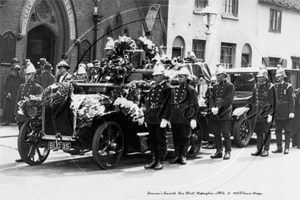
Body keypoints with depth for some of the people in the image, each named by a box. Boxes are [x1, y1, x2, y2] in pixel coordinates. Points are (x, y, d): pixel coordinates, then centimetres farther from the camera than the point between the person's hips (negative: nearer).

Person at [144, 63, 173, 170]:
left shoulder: (167, 88, -6)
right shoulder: (153, 88, 17)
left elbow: (169, 105, -12)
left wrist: (165, 119, -18)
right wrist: (146, 117, 14)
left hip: (160, 119, -7)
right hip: (151, 119, 7)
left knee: (161, 140, 1)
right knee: (152, 140, 10)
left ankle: (160, 162, 6)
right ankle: (154, 160, 17)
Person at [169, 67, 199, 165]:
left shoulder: (191, 90, -3)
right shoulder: (175, 89, 13)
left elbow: (195, 106, -4)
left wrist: (193, 119, -10)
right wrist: (169, 116, 13)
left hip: (185, 118, -5)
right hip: (174, 118, 5)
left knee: (184, 137, 1)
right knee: (176, 137, 8)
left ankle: (183, 156, 11)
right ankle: (177, 156, 17)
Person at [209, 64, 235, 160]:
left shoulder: (230, 86, -2)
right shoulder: (215, 86, 16)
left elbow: (228, 100, -12)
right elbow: (211, 98, 9)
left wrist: (218, 108, -18)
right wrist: (213, 107, -10)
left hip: (225, 114, -6)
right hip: (215, 115, 6)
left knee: (226, 134, -4)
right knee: (216, 134, 8)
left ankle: (227, 152, 4)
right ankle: (218, 151, 16)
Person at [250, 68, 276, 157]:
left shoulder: (270, 86, -6)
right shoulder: (256, 86, 11)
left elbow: (272, 102, -9)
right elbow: (253, 100, 15)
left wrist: (270, 114, -14)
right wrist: (251, 111, 11)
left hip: (266, 113, -5)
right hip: (257, 113, 5)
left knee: (266, 132, 1)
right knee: (258, 132, 10)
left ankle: (266, 150, 6)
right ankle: (259, 149, 16)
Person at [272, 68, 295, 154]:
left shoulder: (288, 86, -4)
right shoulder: (275, 86, 9)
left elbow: (291, 100, -8)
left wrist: (291, 111, -15)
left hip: (286, 113, -5)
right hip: (277, 113, 5)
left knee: (287, 130, 2)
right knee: (278, 130, 8)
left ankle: (287, 148, 6)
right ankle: (279, 147, 15)